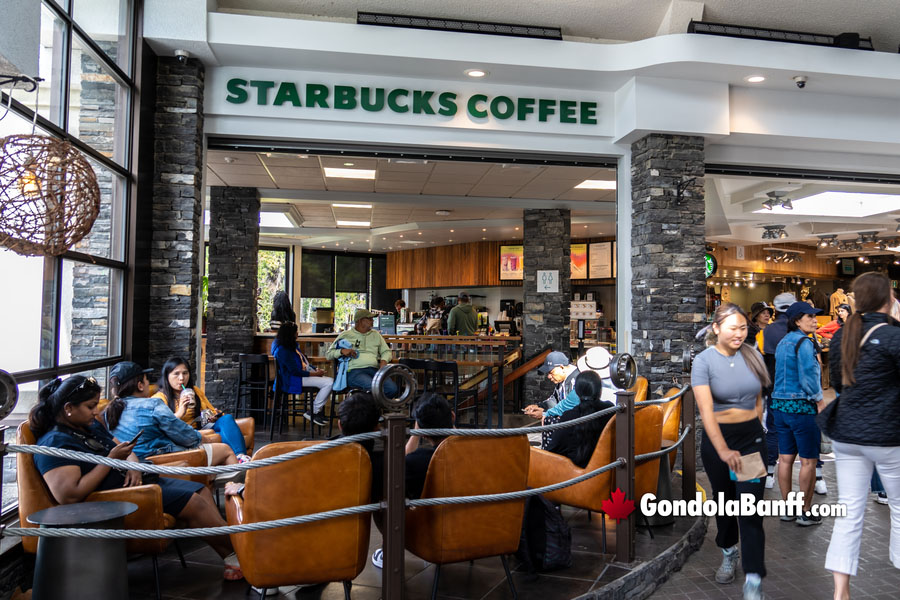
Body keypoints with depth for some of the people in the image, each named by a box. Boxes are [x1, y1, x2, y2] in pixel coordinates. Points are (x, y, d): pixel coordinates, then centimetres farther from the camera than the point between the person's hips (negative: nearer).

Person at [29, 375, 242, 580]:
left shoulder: (92, 426, 13)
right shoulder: (55, 443, -16)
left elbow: (126, 449, 21)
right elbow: (69, 496, -28)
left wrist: (133, 466, -3)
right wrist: (112, 459, -22)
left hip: (135, 481, 10)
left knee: (201, 490, 0)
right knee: (193, 502, -18)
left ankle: (231, 558, -3)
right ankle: (236, 550, -2)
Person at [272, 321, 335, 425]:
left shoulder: (292, 346, 13)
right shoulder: (283, 350, -19)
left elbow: (304, 361, 19)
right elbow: (295, 371, -21)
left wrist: (315, 369, 4)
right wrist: (315, 373, -16)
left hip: (304, 372, 11)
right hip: (293, 380, -11)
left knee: (329, 381, 1)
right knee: (329, 382, -21)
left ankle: (319, 411, 6)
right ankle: (313, 413, -9)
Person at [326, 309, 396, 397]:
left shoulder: (376, 334, 26)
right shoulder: (345, 335, 15)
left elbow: (386, 351, 25)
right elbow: (329, 354, 13)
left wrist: (383, 361, 1)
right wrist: (342, 351, -8)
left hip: (374, 369, 4)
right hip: (354, 370, -4)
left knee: (392, 388, -26)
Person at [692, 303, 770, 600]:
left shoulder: (753, 356, -2)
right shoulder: (704, 361, -13)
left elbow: (758, 398, 12)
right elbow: (706, 410, -22)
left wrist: (757, 428, 12)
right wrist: (723, 451, -29)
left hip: (752, 437, 1)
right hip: (717, 438, -1)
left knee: (750, 508, -5)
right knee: (724, 501, 17)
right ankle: (729, 552, 42)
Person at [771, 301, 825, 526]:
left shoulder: (782, 342, 13)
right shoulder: (803, 342, -13)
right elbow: (808, 377, -18)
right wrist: (820, 402, -7)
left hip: (780, 406, 8)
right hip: (801, 406, -8)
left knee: (785, 458, 11)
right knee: (808, 461, 1)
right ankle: (806, 513, 8)